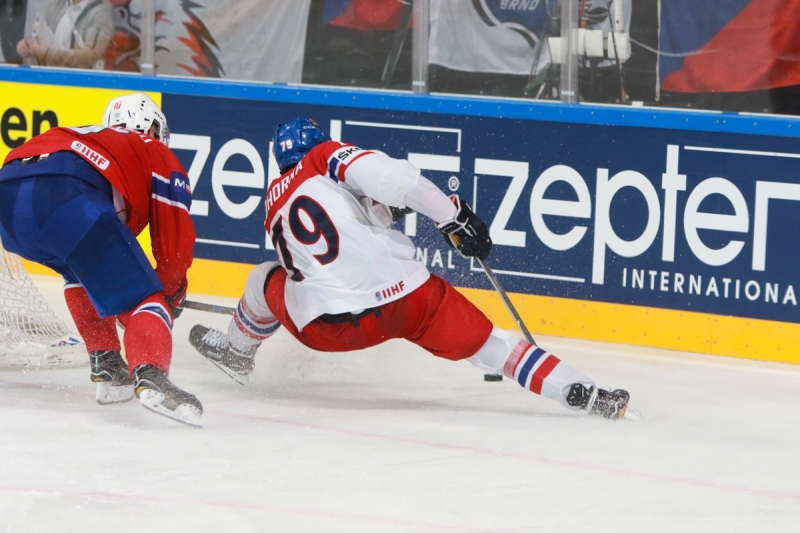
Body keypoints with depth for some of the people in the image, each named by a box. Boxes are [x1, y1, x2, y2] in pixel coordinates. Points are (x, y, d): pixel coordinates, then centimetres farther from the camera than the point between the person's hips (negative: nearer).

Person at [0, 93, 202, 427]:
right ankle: (150, 378, -27)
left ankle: (107, 370, 27)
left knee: (83, 273, 35)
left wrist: (120, 309, 55)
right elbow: (175, 238, 18)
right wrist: (171, 293, 35)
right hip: (66, 196, -7)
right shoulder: (159, 156, 27)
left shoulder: (91, 140, 44)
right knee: (144, 296, -1)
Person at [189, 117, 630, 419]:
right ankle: (579, 392, 0)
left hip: (325, 330, 2)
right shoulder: (328, 156, 8)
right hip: (407, 299, -2)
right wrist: (453, 215, -2)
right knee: (486, 342, 11)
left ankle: (236, 352, 50)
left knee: (267, 280, 32)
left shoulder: (276, 200, 22)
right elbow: (387, 177, -11)